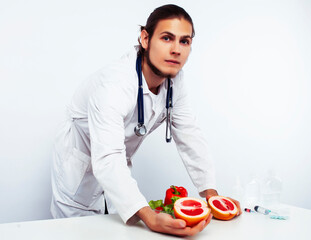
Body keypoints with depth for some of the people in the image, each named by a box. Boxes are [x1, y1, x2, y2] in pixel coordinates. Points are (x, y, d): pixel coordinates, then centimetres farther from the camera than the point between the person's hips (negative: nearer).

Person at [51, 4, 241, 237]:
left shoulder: (174, 78, -13)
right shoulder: (114, 84, -36)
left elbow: (189, 135, -7)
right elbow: (107, 160, -45)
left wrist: (211, 193, -16)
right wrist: (149, 218, -57)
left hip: (119, 168, 6)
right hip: (81, 171, -6)